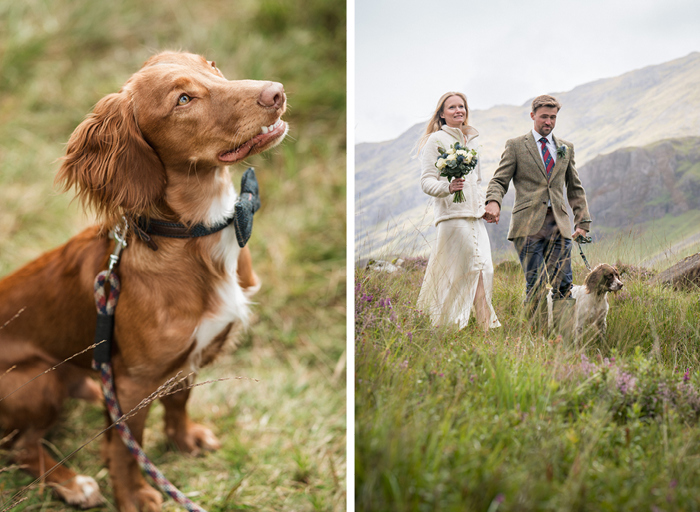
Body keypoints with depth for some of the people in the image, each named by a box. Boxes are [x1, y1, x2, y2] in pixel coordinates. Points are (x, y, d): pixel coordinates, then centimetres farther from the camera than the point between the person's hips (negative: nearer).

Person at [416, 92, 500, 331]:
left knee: (485, 269, -1)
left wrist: (486, 206, 16)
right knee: (475, 267, -12)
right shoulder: (436, 140, 0)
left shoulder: (470, 140, 22)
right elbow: (426, 181, -6)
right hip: (452, 213, -7)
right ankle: (487, 324, -10)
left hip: (475, 215, 8)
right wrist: (448, 187, -25)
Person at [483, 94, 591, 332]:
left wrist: (582, 221, 14)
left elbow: (575, 188, 23)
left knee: (563, 285, -5)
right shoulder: (516, 146, 9)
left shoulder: (566, 148, 19)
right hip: (529, 225, -3)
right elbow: (499, 180, 3)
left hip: (559, 224, 3)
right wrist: (493, 202, -19)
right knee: (535, 285, -7)